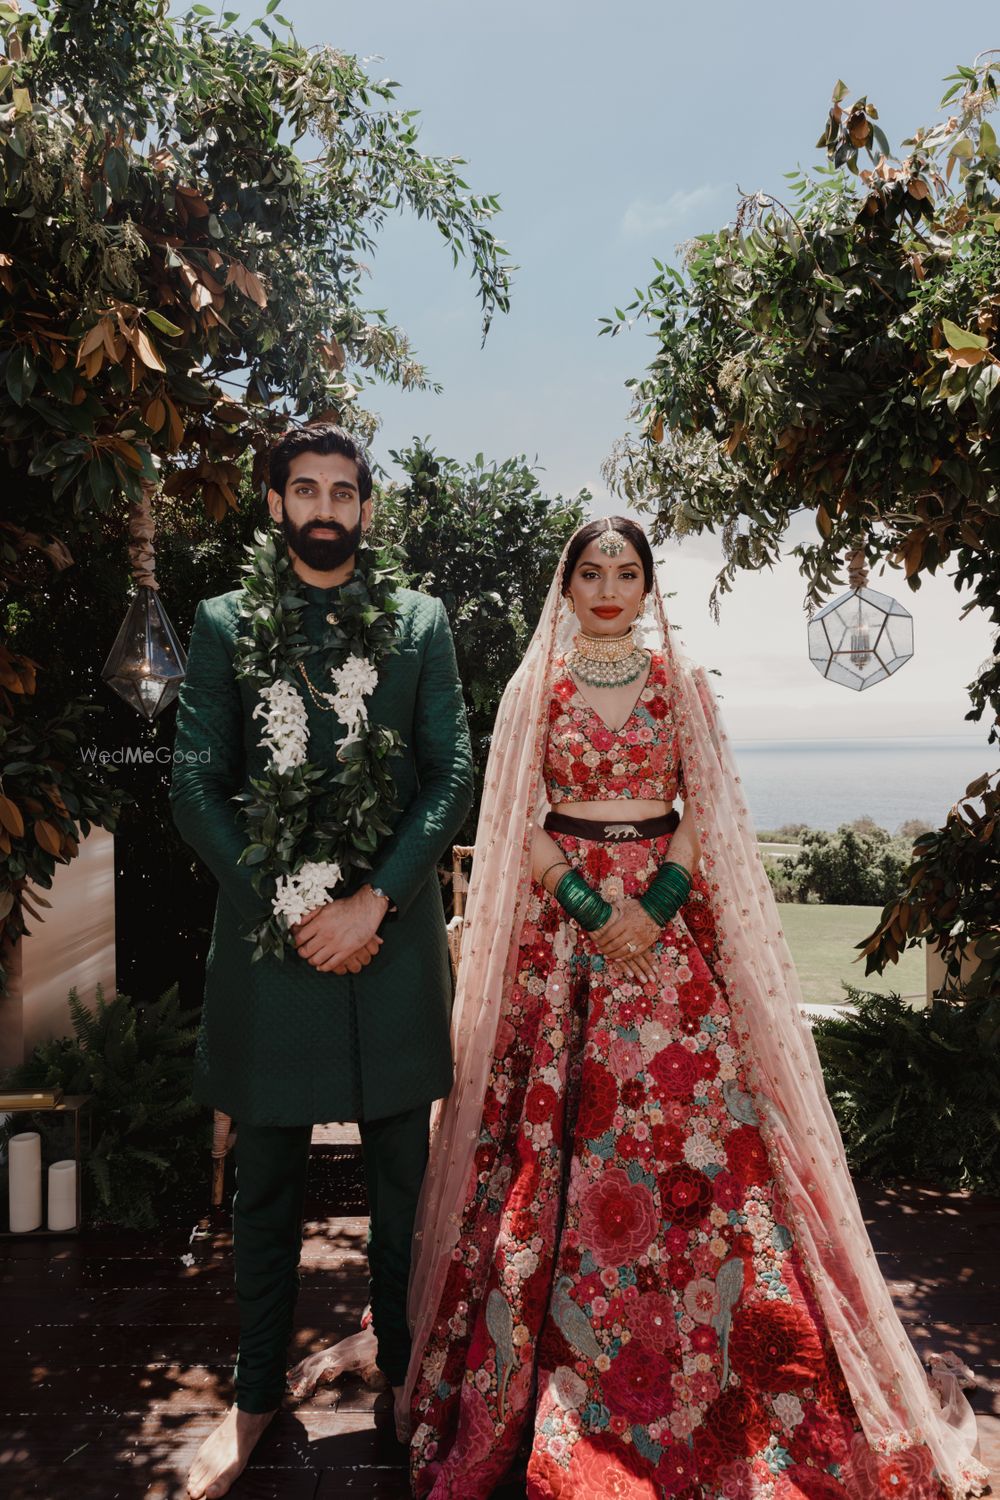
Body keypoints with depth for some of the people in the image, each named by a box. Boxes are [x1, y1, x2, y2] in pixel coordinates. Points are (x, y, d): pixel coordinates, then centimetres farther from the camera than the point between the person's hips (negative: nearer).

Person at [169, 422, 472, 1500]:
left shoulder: (419, 622, 5)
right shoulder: (225, 624, 4)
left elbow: (453, 776, -1)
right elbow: (195, 788, -1)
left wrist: (372, 901, -12)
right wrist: (293, 906, -10)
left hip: (394, 927, 1)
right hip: (269, 928, 0)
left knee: (401, 1172, 14)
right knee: (266, 1181, 13)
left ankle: (405, 1367, 36)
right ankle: (257, 1396, 33)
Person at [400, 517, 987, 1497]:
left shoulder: (682, 685, 8)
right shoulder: (535, 688, 5)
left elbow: (706, 809, 3)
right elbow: (516, 822, 0)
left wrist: (655, 902, -11)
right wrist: (589, 906, -11)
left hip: (669, 920, 1)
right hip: (562, 919, 0)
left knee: (688, 1120, -1)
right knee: (559, 1128, 0)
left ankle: (695, 1388, 17)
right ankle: (561, 1378, 17)